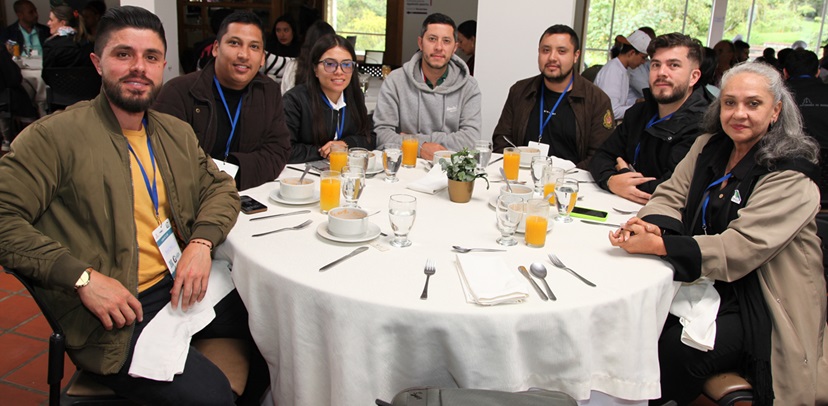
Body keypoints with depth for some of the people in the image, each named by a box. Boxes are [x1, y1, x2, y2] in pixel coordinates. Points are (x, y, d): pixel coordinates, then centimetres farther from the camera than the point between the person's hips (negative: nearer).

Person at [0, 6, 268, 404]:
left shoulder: (177, 133, 12)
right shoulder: (53, 136, -8)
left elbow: (219, 187, 16)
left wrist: (201, 242, -4)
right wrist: (81, 277, -22)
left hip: (181, 285, 7)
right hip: (112, 313, -6)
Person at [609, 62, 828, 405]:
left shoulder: (791, 177, -14)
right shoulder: (708, 147, 7)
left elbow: (741, 248, -24)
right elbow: (670, 196, 4)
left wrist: (656, 245, -32)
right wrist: (652, 226, -21)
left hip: (759, 307, -5)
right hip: (703, 285, 5)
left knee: (677, 350, -29)